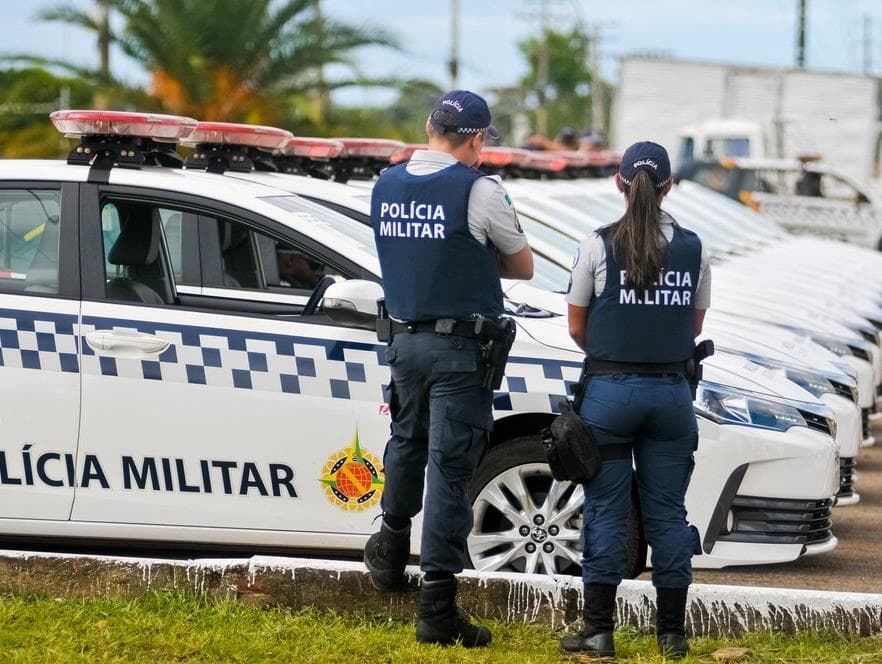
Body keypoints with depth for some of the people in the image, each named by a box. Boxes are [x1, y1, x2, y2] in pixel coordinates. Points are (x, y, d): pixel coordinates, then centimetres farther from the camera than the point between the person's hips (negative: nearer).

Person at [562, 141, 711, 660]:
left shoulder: (599, 246, -7)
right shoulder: (693, 248, 1)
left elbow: (577, 326, 2)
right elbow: (695, 326, 11)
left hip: (611, 389, -2)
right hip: (672, 392, 2)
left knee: (606, 510, 3)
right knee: (668, 512, 8)